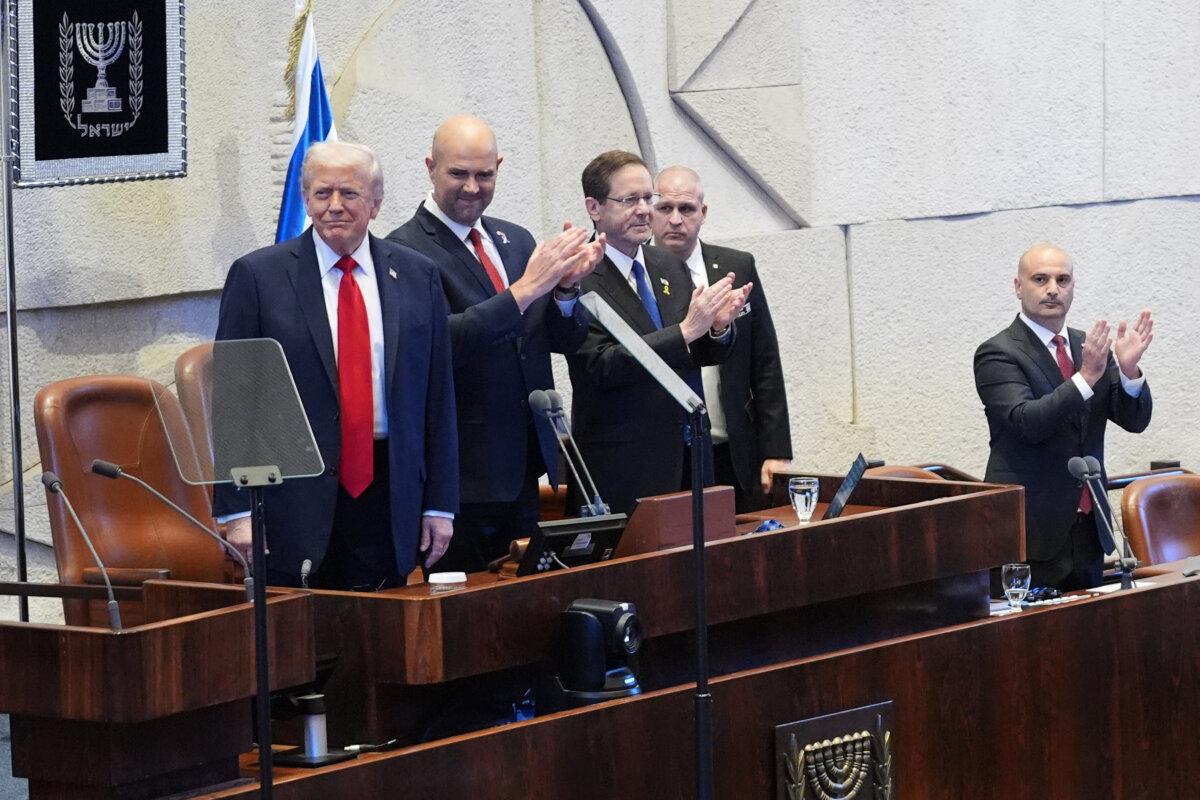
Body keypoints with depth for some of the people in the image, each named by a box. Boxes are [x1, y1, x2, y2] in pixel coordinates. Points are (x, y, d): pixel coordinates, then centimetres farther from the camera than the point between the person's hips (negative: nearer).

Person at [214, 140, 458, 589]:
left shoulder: (417, 277, 9)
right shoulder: (257, 277, 1)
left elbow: (439, 396, 10)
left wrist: (440, 504, 6)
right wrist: (237, 510, -7)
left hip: (388, 498, 2)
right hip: (295, 499, -2)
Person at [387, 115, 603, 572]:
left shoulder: (515, 240, 14)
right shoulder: (407, 251, -9)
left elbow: (567, 340, 12)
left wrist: (565, 287, -9)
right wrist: (525, 289, -26)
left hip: (523, 471, 7)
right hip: (462, 476, -7)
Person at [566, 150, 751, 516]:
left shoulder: (670, 267, 12)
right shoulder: (580, 280, -10)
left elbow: (704, 354, 17)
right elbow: (602, 365, -20)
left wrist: (718, 326, -6)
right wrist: (686, 330, -23)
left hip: (690, 457, 6)